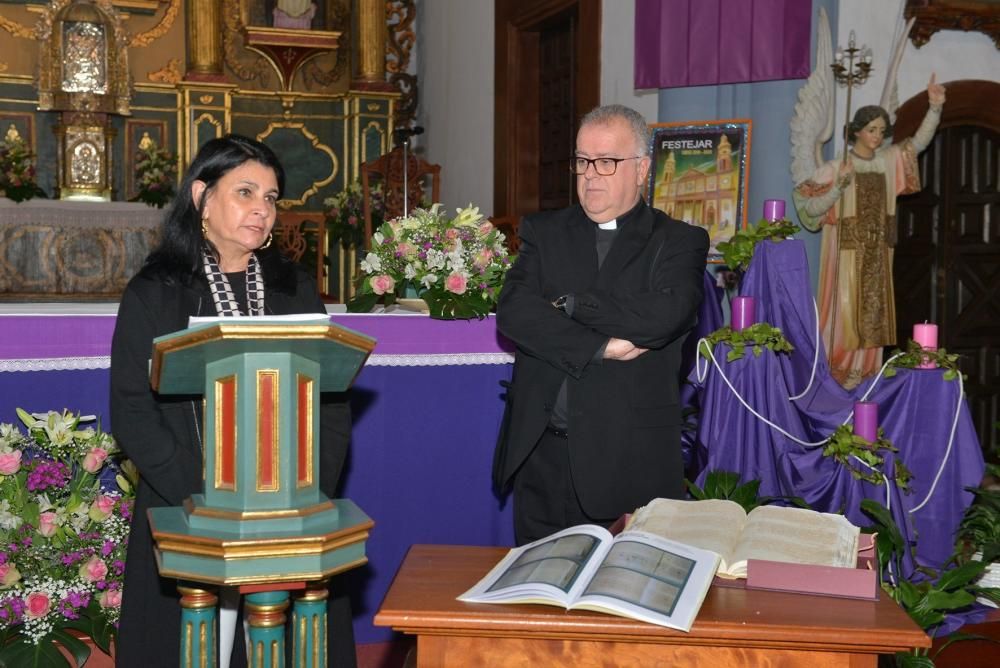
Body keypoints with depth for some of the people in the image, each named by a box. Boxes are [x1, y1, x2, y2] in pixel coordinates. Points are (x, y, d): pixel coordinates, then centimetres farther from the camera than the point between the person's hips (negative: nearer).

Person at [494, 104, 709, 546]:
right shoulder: (543, 233, 11)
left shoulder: (679, 242, 3)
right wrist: (602, 347, -14)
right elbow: (512, 314, -6)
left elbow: (665, 316, -17)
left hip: (630, 460, -2)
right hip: (541, 454, 3)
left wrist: (569, 304, -9)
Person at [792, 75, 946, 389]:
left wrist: (935, 108, -9)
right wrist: (839, 186, -19)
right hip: (847, 251, -5)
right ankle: (841, 370, 4)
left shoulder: (888, 161, 8)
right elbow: (810, 208, -8)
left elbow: (919, 142, 5)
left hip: (877, 252, 5)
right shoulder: (835, 168, -6)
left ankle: (865, 371, 14)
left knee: (873, 312, 7)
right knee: (846, 310, -5)